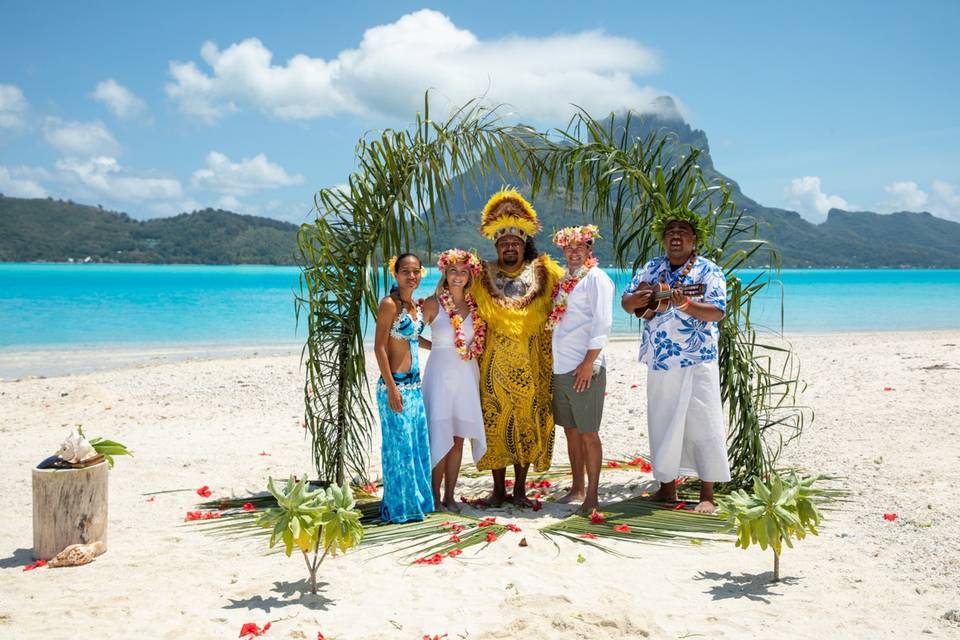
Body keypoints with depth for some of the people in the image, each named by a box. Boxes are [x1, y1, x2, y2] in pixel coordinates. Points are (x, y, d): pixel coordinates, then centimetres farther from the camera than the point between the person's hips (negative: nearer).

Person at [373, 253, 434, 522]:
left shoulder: (417, 306, 12)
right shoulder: (389, 304, -11)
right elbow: (379, 347, -15)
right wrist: (391, 387, -19)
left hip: (414, 385, 8)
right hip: (395, 385, -8)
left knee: (418, 444, 12)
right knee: (400, 445, -2)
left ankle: (416, 500, 23)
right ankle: (399, 507, 8)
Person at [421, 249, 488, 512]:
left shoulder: (475, 305, 8)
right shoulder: (433, 303, -4)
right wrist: (440, 348, -2)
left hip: (467, 375, 4)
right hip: (441, 374, -4)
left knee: (458, 438, 7)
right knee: (440, 436, -4)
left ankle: (449, 496, 17)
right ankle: (435, 497, 6)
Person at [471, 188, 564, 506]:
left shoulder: (542, 273, 5)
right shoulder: (483, 276, 6)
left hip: (530, 366, 0)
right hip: (494, 364, 0)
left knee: (527, 424, 4)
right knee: (495, 423, 1)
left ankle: (520, 489, 15)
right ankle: (499, 489, 13)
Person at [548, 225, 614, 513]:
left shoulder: (596, 278, -7)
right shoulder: (563, 279, 16)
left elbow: (602, 324, -14)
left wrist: (589, 363, -19)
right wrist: (555, 360, 14)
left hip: (585, 369, -8)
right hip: (560, 368, 8)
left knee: (588, 433, -2)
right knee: (571, 430, 13)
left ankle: (592, 496, 5)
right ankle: (577, 488, 23)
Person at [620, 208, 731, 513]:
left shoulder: (708, 271, -3)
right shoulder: (652, 268, 11)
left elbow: (717, 312, -14)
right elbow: (625, 302, 10)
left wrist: (687, 305, -30)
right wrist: (636, 299, -13)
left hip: (697, 362, -5)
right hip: (660, 363, 5)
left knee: (702, 425, -3)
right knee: (661, 424, 11)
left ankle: (707, 495, 5)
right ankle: (667, 487, 23)